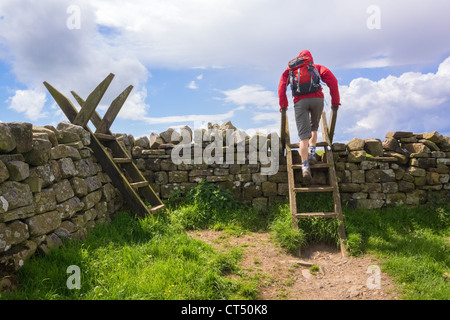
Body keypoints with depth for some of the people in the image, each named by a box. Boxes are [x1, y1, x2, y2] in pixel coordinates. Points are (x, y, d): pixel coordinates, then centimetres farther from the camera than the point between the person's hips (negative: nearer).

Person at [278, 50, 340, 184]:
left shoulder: (291, 69, 24)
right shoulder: (317, 67, 22)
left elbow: (282, 86, 9)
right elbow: (332, 80, 7)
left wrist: (283, 105, 13)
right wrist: (335, 101, 9)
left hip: (300, 101, -1)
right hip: (317, 99, 1)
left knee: (304, 135, -8)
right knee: (314, 127, 28)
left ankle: (305, 166, -22)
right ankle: (312, 152, 14)